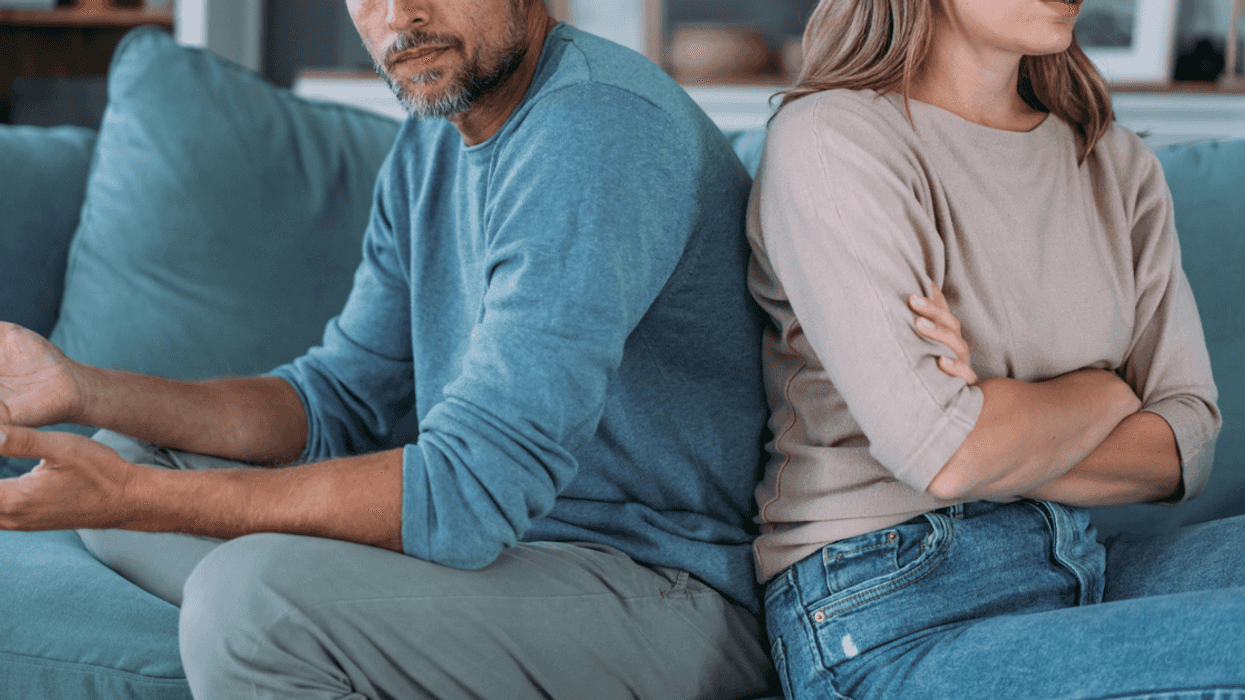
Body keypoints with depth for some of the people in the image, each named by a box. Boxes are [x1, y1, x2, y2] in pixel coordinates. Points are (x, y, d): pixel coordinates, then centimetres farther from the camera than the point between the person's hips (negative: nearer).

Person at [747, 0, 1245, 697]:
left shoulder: (1121, 166, 12)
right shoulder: (832, 142, -10)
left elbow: (1185, 449, 2)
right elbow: (950, 457, -20)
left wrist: (997, 420, -15)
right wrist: (1106, 392, -1)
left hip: (1082, 561, 7)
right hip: (892, 606, -6)